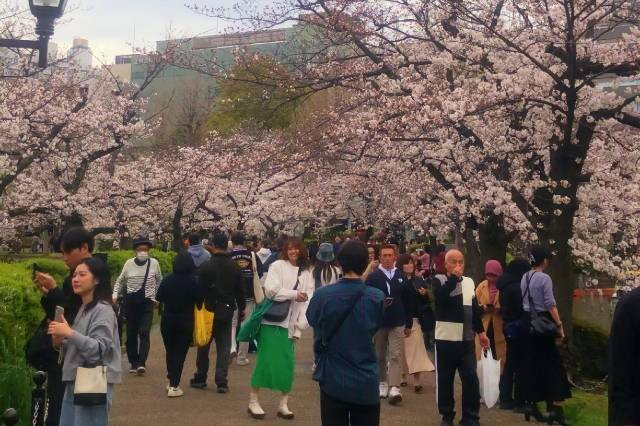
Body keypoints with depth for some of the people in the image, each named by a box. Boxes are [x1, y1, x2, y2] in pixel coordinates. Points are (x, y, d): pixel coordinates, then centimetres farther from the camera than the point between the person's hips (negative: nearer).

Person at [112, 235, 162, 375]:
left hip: (147, 302, -2)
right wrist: (115, 295, 3)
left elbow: (159, 281, 12)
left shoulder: (154, 263, -2)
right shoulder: (129, 263, -1)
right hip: (131, 302, 2)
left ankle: (141, 363, -14)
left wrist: (157, 297, 10)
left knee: (144, 333, -12)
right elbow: (120, 281, 13)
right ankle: (133, 363, 18)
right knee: (131, 334, 7)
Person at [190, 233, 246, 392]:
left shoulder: (206, 266, -12)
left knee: (204, 345, 13)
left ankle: (200, 378, 21)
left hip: (209, 310, -2)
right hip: (227, 310, 2)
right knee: (224, 346, 5)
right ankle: (222, 382, 1)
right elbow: (240, 290, 6)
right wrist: (241, 309, 17)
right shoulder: (234, 267, -1)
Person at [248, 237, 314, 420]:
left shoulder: (307, 272, 7)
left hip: (290, 324, 4)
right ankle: (253, 401, 8)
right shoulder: (277, 266, -4)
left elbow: (308, 301, 3)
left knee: (288, 363, 3)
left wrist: (300, 326, -4)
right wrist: (294, 294, -14)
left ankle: (284, 404, 13)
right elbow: (271, 290, -14)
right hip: (272, 321, -4)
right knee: (266, 360, -4)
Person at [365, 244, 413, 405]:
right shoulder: (373, 277, -2)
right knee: (380, 356, 11)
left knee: (396, 355, -7)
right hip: (378, 322, 0)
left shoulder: (401, 277, 5)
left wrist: (409, 324, 8)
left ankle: (394, 388, -12)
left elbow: (407, 301, 9)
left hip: (397, 323, 1)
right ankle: (382, 383, 25)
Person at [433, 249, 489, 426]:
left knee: (471, 378, 0)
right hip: (446, 338, -3)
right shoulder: (440, 280, -3)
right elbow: (440, 296, -25)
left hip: (467, 339, 3)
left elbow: (475, 309, 18)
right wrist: (454, 277, -19)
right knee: (445, 379, 5)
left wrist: (481, 332, 14)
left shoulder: (469, 282, 11)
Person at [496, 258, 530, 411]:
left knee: (510, 362, 15)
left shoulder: (504, 286, 9)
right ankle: (519, 401, 4)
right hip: (518, 327, -9)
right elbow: (522, 309, -19)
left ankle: (505, 399, 19)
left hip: (508, 326, 9)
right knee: (520, 364, -1)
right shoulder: (517, 287, -19)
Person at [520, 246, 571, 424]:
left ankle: (530, 405, 12)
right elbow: (550, 304, -16)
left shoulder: (524, 278, 9)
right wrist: (559, 325, -12)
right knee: (551, 364, -1)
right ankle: (554, 407, -3)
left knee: (531, 363, 10)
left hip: (527, 323, 7)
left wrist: (528, 319, 16)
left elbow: (524, 302, 11)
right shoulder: (544, 278, -12)